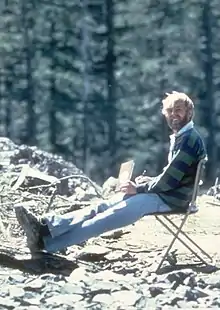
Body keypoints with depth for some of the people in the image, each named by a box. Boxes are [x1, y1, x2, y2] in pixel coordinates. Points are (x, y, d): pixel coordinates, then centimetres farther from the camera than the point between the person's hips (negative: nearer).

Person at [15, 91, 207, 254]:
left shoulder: (189, 139, -12)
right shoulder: (179, 137, 21)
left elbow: (170, 179, -18)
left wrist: (139, 189, -10)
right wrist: (146, 182, 9)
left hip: (170, 199, -10)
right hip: (163, 193, 10)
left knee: (112, 216, -23)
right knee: (103, 208, -9)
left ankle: (47, 243, -33)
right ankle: (46, 227, -25)